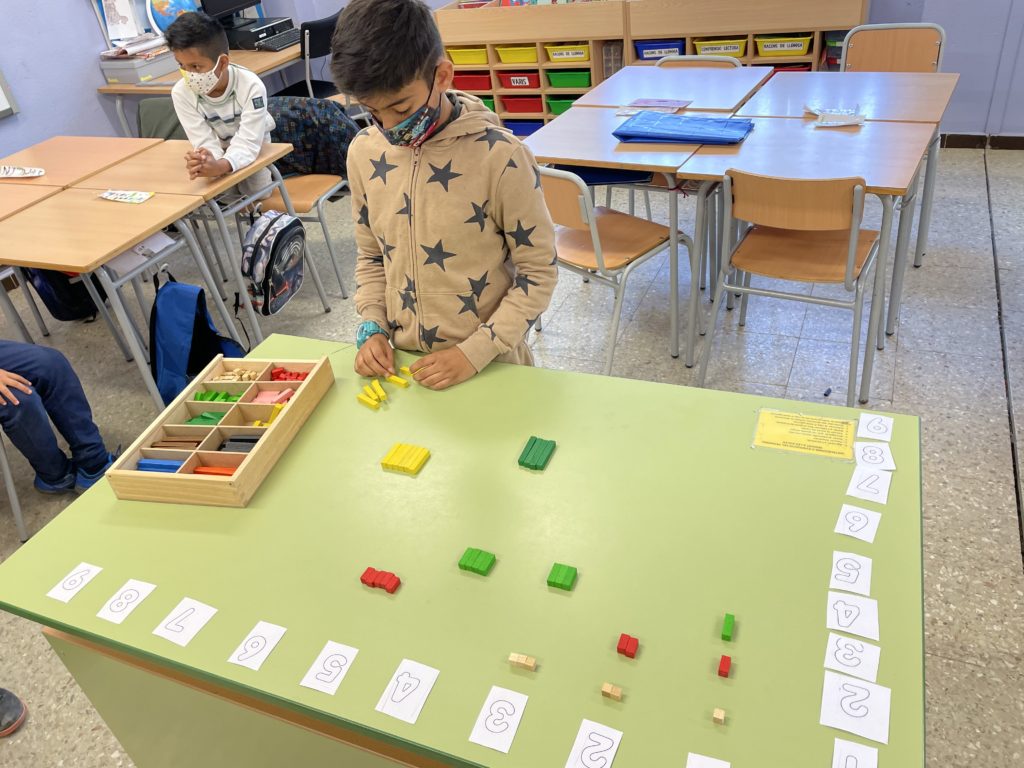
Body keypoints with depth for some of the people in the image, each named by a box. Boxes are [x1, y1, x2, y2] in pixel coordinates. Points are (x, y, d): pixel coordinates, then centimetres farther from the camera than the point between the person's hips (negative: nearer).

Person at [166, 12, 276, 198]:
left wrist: (220, 166, -64)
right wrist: (207, 160, -59)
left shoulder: (251, 86, -36)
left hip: (253, 149, -2)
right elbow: (205, 142, -31)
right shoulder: (181, 93, -28)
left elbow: (247, 143, -42)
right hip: (218, 153, 2)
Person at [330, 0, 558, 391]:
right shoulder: (364, 152, -3)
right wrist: (372, 328, -4)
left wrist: (475, 353, -16)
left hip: (488, 367, -4)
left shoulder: (500, 156, -18)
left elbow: (538, 272, -11)